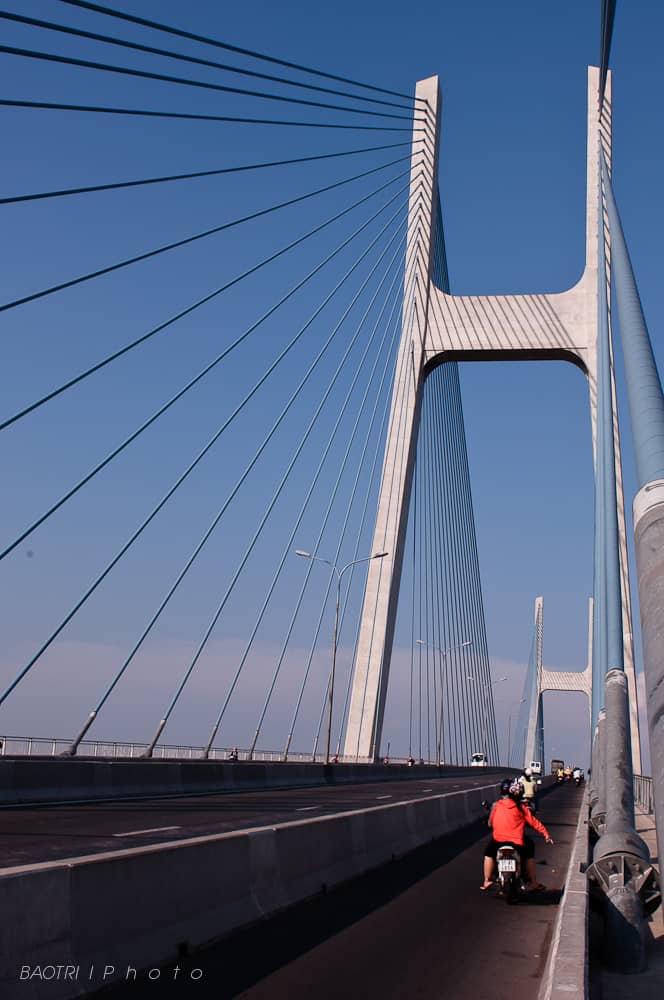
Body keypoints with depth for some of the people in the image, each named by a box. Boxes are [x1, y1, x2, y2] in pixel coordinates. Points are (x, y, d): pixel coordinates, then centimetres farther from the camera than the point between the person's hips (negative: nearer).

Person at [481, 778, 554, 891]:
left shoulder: (496, 806, 2)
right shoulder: (521, 808, 1)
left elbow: (490, 823, 12)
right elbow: (534, 822, 2)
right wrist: (546, 833, 10)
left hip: (498, 842, 0)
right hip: (517, 843, 0)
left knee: (489, 852, 29)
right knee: (529, 853, 29)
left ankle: (487, 881, 23)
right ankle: (533, 882, 29)